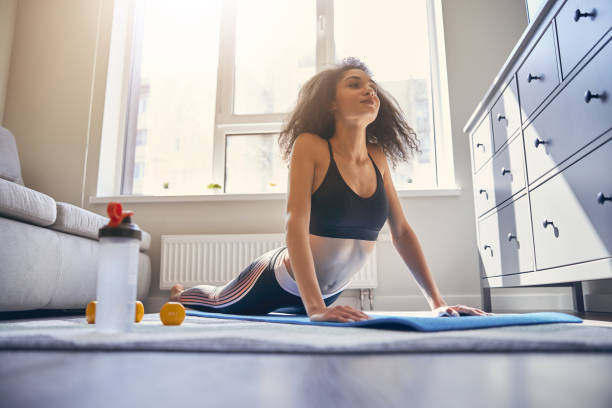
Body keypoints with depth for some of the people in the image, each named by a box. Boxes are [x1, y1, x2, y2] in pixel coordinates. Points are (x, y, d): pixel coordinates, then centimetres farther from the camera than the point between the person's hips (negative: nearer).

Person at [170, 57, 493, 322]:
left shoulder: (378, 158, -6)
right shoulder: (311, 146, -22)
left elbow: (401, 232, -2)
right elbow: (295, 223, -31)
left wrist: (437, 302, -6)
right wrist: (315, 308, -41)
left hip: (331, 291, 6)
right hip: (280, 283, -5)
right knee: (218, 303, 22)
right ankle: (180, 294, 57)